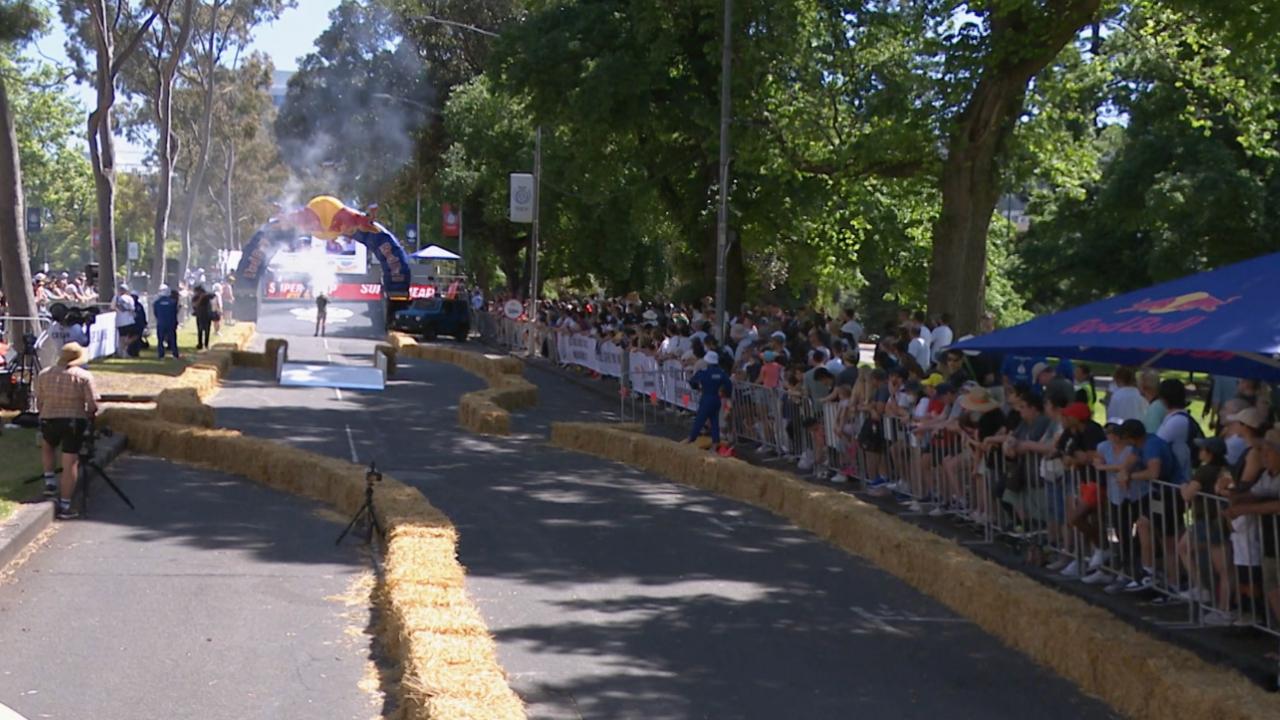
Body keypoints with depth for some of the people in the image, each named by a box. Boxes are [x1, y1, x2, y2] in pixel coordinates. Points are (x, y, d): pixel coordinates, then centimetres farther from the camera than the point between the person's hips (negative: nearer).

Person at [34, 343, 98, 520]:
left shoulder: (43, 374, 4)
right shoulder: (84, 376, -5)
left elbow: (39, 403, 6)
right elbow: (93, 405, -7)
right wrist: (89, 415, 13)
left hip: (48, 421, 3)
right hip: (74, 422, -3)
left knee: (47, 446, 34)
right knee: (70, 463, 2)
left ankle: (49, 480, 22)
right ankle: (65, 505, 2)